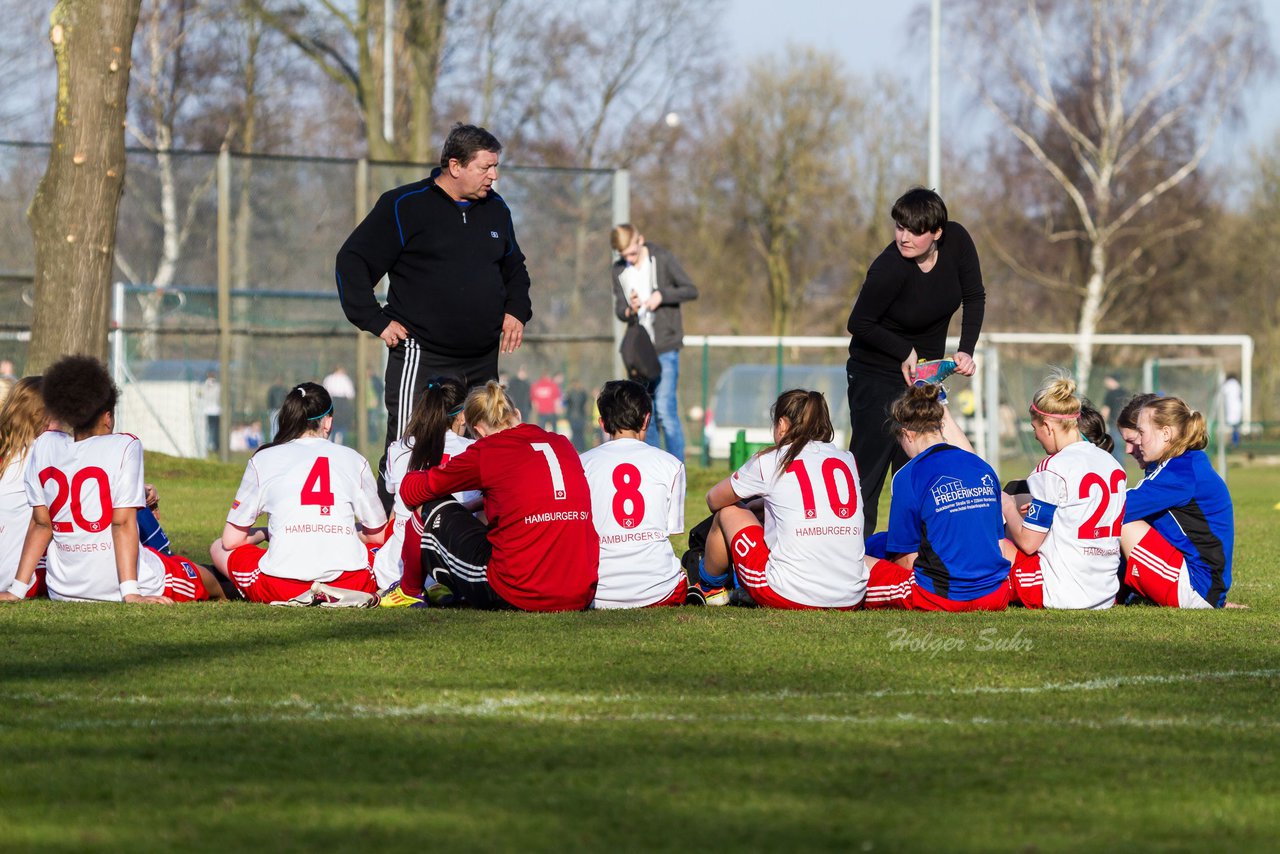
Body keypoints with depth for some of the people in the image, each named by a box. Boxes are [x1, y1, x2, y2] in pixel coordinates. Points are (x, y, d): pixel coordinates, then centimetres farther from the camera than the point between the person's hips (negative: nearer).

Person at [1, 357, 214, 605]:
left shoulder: (44, 446, 4)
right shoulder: (124, 447, -9)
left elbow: (41, 524, 4)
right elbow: (122, 522, -14)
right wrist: (131, 594, -15)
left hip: (63, 590, 5)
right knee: (202, 576, 22)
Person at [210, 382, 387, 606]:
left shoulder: (262, 460, 11)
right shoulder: (353, 459, 13)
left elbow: (231, 540, 13)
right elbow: (378, 535, 21)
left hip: (282, 584, -2)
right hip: (350, 578, 2)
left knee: (219, 548, 24)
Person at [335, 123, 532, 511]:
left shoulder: (495, 210, 12)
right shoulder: (404, 206, -7)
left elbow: (514, 268, 29)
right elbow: (352, 261, -4)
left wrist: (517, 311, 12)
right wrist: (376, 320, -10)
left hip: (482, 362, 6)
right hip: (421, 359, -6)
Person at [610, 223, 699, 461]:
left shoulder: (662, 259, -5)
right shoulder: (620, 270, 7)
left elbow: (691, 290, -3)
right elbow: (619, 309, 6)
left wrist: (662, 295, -17)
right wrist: (629, 310, -17)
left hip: (665, 348, -5)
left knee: (665, 410, -12)